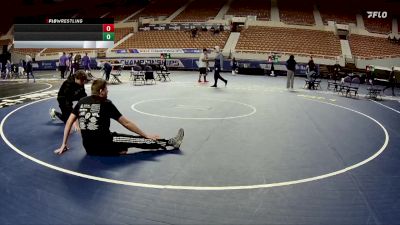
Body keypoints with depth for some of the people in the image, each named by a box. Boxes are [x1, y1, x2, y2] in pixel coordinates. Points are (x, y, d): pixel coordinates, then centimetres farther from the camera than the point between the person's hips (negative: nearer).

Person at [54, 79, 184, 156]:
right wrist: (146, 135, 8)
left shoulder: (82, 102, 10)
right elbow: (126, 124, 0)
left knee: (122, 147, 32)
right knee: (137, 140, 2)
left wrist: (64, 145, 17)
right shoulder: (106, 104, -3)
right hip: (103, 144, -6)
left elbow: (69, 122, 8)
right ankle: (170, 143, 7)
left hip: (88, 147, 6)